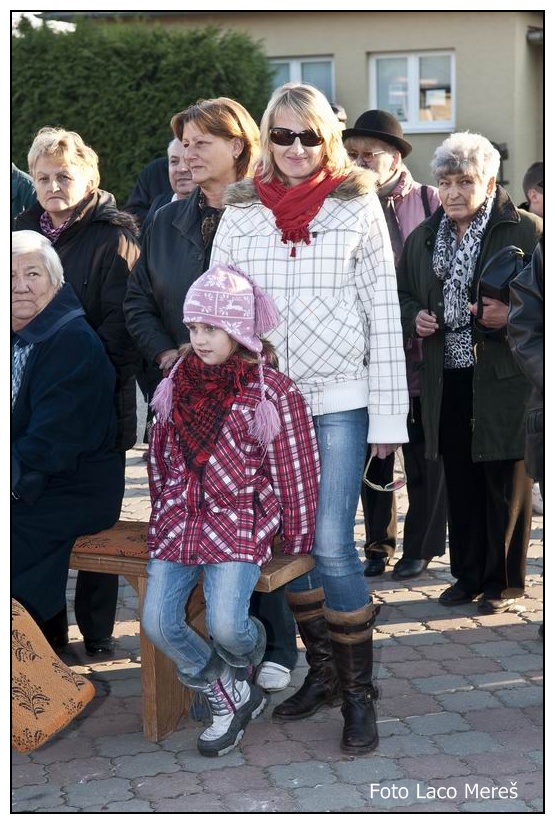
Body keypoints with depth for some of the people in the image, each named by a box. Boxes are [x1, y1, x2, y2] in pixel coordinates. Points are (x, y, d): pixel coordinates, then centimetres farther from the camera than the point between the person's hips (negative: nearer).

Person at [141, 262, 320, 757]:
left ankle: (249, 652, 20)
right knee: (158, 623, -10)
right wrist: (164, 516, 17)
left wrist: (297, 545, 0)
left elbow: (296, 474, -3)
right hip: (178, 521, 5)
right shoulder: (178, 383, 8)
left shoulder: (273, 394, -7)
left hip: (239, 524, -5)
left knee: (226, 626, -21)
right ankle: (231, 697, 13)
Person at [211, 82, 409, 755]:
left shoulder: (358, 205, -1)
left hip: (338, 401, -3)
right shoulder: (241, 212, 6)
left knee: (331, 547, -10)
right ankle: (322, 671, 26)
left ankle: (358, 693, 6)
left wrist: (388, 416, -5)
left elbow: (384, 313, -2)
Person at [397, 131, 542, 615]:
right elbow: (403, 295, 23)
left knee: (506, 483, 2)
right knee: (460, 481, 12)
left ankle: (504, 582, 14)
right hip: (447, 381, 5)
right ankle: (468, 574, 24)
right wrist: (415, 318, 2)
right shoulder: (422, 238, 13)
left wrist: (511, 316, -20)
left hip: (504, 380, -5)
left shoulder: (527, 231, -4)